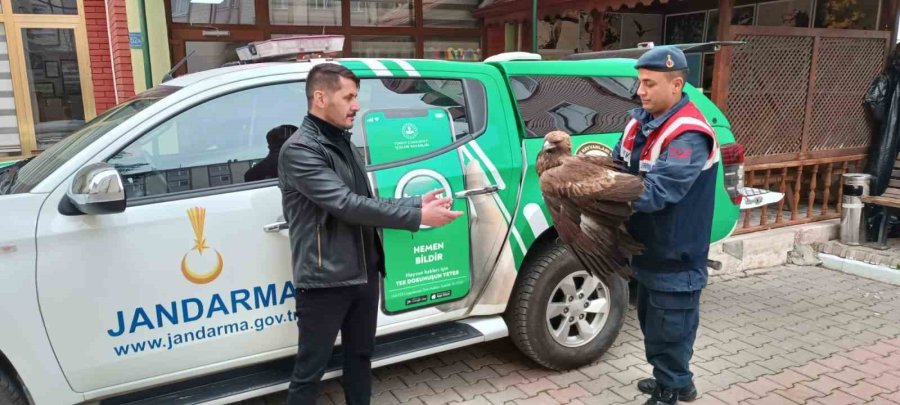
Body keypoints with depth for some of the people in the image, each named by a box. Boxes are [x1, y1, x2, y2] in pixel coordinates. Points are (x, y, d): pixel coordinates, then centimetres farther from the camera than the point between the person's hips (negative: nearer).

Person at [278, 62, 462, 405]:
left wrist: (417, 203, 1)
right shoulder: (299, 150, -16)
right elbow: (347, 205, -24)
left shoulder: (342, 143, 12)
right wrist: (417, 217, -23)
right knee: (310, 371, 5)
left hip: (363, 274, 8)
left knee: (360, 356, 20)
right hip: (324, 281, -8)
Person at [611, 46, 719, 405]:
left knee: (670, 329, 5)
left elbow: (655, 191, -32)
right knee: (652, 321, 23)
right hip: (649, 249, 9)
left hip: (676, 257, -9)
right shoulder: (641, 120, 4)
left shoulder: (689, 135, -24)